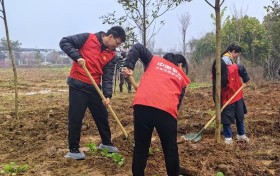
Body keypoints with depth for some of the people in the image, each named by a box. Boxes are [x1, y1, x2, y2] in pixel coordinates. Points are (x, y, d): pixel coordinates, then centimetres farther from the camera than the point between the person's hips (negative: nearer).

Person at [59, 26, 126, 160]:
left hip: (94, 88, 5)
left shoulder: (111, 56, 4)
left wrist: (107, 95, -16)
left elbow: (108, 77, -2)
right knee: (75, 118, -1)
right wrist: (77, 56, -21)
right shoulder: (88, 38, -7)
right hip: (77, 85, -5)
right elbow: (64, 42, -8)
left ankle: (106, 143, 34)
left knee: (102, 116, 14)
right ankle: (73, 150, 13)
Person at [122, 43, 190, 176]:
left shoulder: (154, 60, 27)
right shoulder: (182, 77, 26)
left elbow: (137, 48, 19)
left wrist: (128, 66, 13)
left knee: (141, 147, 13)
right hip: (167, 110, 0)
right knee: (170, 149, 16)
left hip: (142, 105, 1)